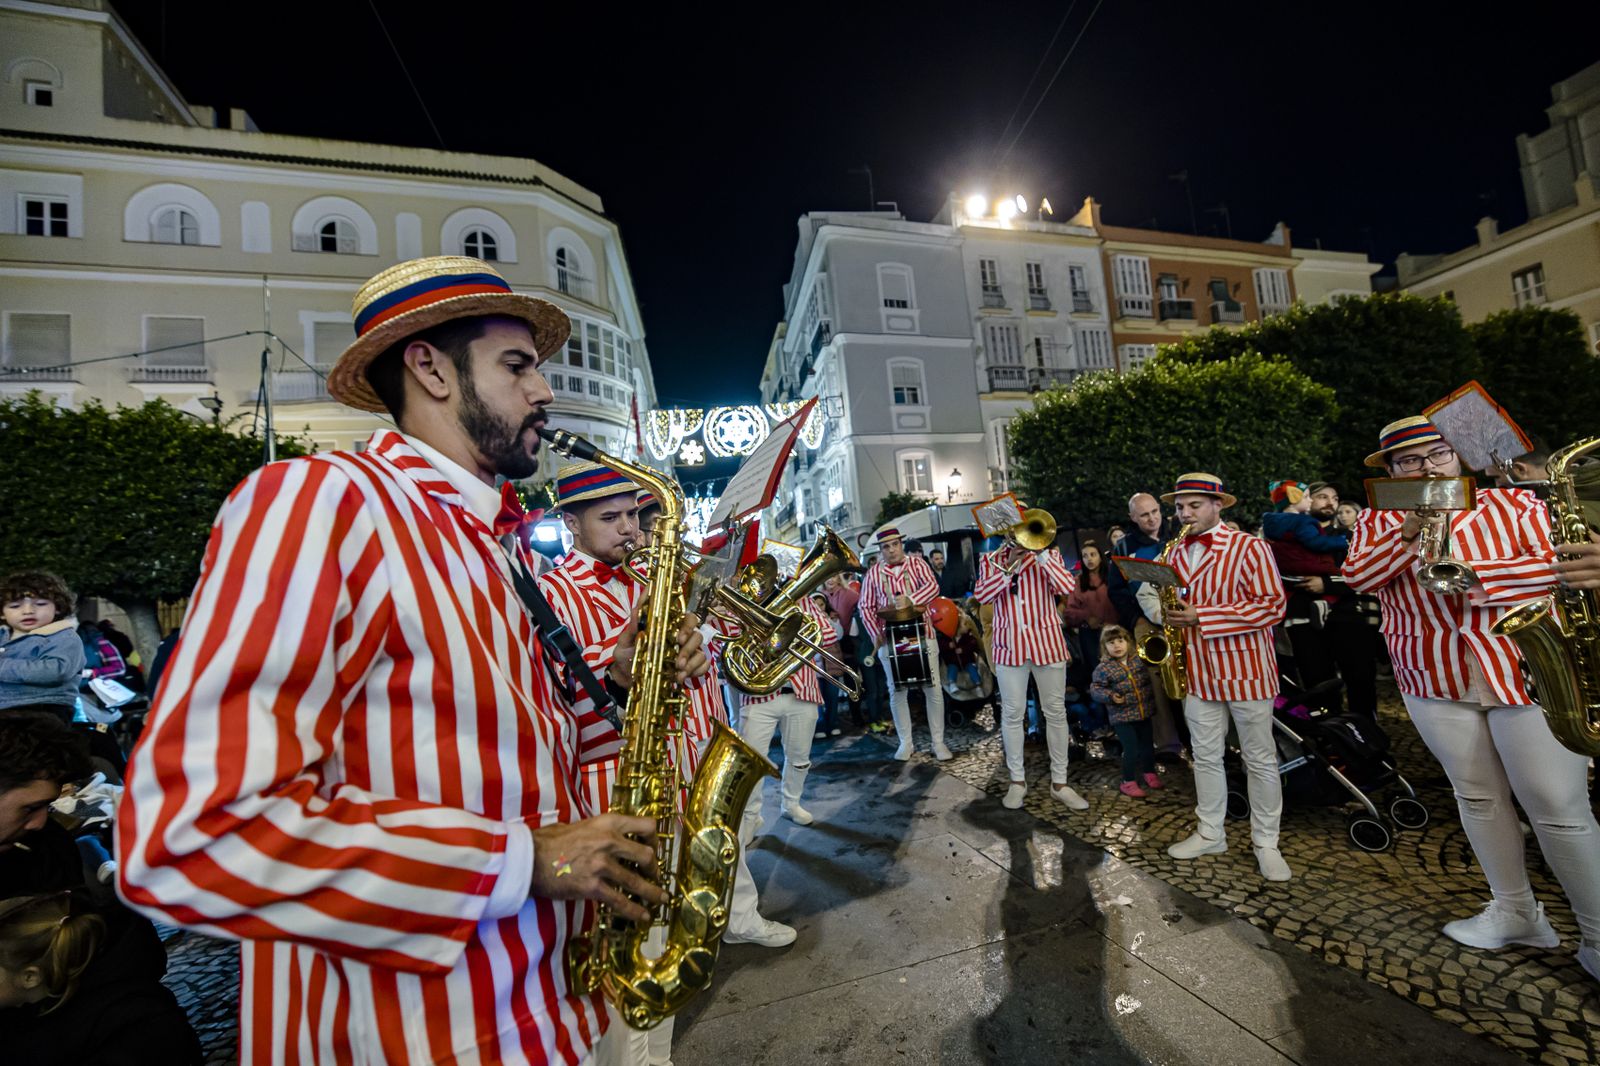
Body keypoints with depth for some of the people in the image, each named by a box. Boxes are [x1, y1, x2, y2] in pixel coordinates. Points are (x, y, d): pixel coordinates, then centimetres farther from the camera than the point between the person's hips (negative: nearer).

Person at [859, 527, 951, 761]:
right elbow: (865, 607, 2)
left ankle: (938, 742, 16)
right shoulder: (873, 573, 3)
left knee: (933, 689, 3)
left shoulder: (917, 564, 3)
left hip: (922, 634, 0)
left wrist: (910, 599, -31)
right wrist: (876, 634, -9)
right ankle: (906, 742, 20)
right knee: (897, 692, 7)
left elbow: (932, 586, -14)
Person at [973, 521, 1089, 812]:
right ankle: (1017, 780, 20)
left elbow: (1068, 586, -14)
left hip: (1047, 642, 0)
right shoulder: (990, 560, 5)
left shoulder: (1049, 555, 4)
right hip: (1009, 645, 0)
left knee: (1056, 712, 7)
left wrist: (1040, 552, -17)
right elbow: (981, 595, -10)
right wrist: (1009, 565, -15)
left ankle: (1059, 782, 20)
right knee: (1012, 714, 6)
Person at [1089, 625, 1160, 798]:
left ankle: (1149, 772, 43)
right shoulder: (1103, 668, -16)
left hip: (1144, 712, 5)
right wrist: (1110, 696, -26)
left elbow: (1148, 678, 16)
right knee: (1131, 749, -6)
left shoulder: (1138, 660, -2)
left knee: (1147, 744, 20)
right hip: (1122, 716, -5)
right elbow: (1095, 688, -12)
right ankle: (1128, 782, 11)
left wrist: (1152, 690, 2)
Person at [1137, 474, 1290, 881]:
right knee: (1205, 756, 14)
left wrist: (1200, 616, -21)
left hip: (1245, 669, -5)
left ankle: (1266, 843, 24)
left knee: (1260, 759, 9)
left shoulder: (1249, 547, -11)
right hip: (1198, 671, 5)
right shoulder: (1176, 554, 7)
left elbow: (1272, 605, -16)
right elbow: (1151, 593, 18)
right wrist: (1167, 612, -4)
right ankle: (1210, 834, 28)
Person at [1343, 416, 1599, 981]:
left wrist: (1472, 576, -21)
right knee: (1478, 798, 13)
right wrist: (1412, 533, -17)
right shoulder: (1378, 523, 5)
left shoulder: (1512, 503, 1)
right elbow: (1357, 575, -8)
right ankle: (1515, 912, 30)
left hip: (1527, 673, -2)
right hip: (1434, 681, 2)